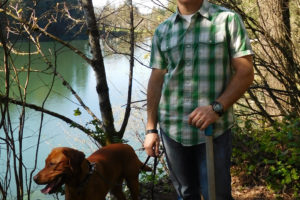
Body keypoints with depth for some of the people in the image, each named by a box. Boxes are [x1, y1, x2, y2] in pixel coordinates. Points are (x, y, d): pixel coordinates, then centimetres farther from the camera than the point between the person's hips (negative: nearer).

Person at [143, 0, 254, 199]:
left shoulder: (228, 19, -1)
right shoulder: (162, 31, 9)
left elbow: (246, 72, -6)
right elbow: (156, 81, 11)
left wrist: (217, 108, -19)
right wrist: (151, 129, 7)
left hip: (213, 129, -3)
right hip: (172, 129, 3)